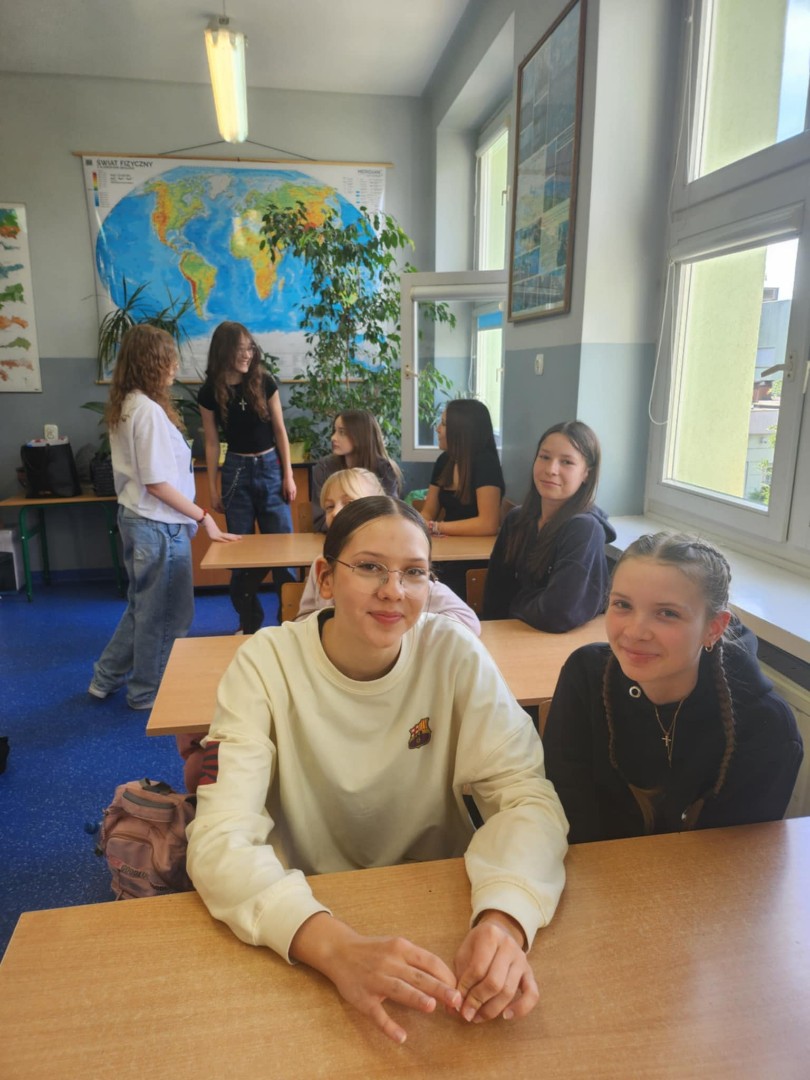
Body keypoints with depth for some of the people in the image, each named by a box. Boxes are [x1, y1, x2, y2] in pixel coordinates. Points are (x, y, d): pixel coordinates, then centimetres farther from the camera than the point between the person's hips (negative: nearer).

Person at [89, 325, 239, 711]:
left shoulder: (124, 406, 7)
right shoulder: (150, 410, -21)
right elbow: (157, 482, -22)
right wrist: (204, 517, -17)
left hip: (134, 517, 9)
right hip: (159, 525, -9)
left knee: (143, 606, 24)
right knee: (164, 613, 9)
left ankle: (106, 678, 36)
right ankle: (148, 692, 25)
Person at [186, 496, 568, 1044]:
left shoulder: (455, 655, -12)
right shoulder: (266, 664, -15)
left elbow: (527, 795, -15)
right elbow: (220, 839, -22)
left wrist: (506, 918, -34)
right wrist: (337, 947, -38)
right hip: (309, 909, 0)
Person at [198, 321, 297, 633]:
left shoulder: (264, 381, -4)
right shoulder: (210, 391, -2)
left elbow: (280, 431, 1)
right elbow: (212, 442, 3)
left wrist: (288, 475, -2)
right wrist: (213, 488, 3)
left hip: (270, 466, -1)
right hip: (236, 470, 1)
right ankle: (249, 621, 22)